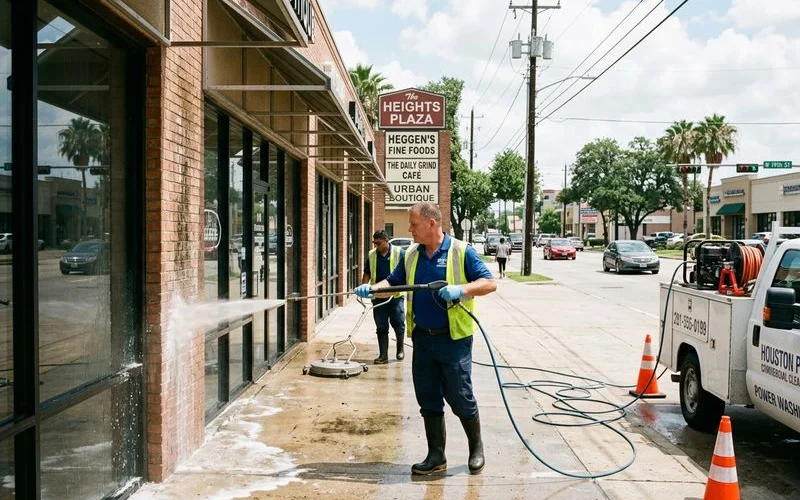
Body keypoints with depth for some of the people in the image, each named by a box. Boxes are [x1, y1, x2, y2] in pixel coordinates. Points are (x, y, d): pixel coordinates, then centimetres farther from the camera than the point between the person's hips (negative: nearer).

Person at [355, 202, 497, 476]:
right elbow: (394, 282, 15)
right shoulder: (411, 255, 9)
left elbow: (489, 283, -10)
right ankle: (436, 456, 22)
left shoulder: (462, 251, -7)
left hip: (454, 338, -5)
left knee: (460, 397, 3)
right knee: (428, 400, 9)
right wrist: (372, 288, -5)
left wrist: (461, 289, -25)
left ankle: (476, 449, 25)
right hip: (422, 338, 5)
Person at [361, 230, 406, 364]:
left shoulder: (399, 253, -3)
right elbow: (367, 274, 12)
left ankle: (400, 348, 29)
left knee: (398, 324, 4)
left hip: (395, 296, -3)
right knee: (381, 328, 5)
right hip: (378, 297, 3)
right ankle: (383, 355, 10)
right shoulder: (371, 255, 8)